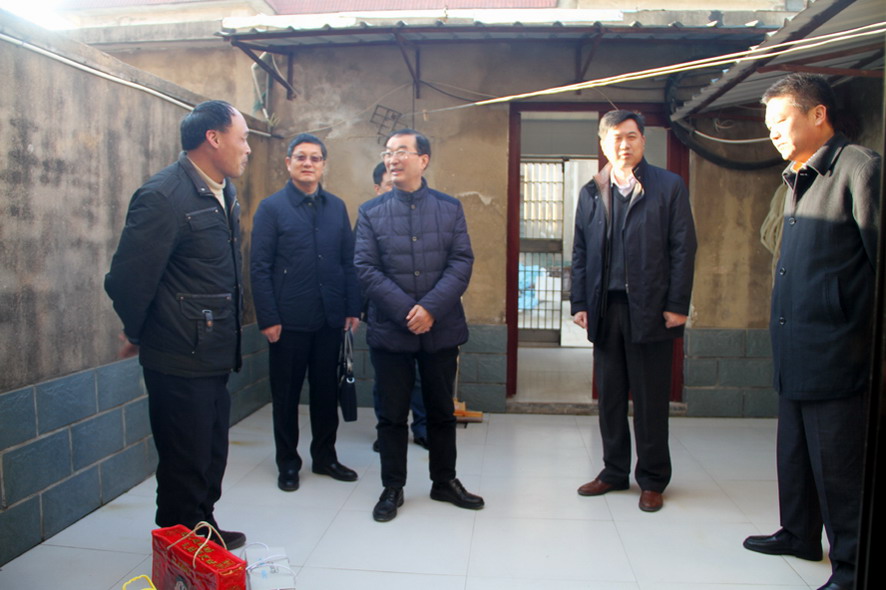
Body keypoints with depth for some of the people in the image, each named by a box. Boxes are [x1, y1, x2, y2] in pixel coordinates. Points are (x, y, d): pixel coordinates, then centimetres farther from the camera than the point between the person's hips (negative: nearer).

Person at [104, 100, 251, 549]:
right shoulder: (163, 196, -19)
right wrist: (137, 335, -2)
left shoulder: (224, 193, 8)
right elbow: (129, 277, -17)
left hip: (214, 355, 8)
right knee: (185, 461, 6)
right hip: (180, 359, -8)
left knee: (212, 453, 20)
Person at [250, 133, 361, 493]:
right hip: (289, 320, -3)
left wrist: (353, 308, 1)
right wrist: (268, 318, -12)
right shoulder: (271, 207, -2)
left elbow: (349, 261, 7)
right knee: (286, 394, 9)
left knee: (327, 391, 13)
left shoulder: (337, 207, 8)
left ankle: (325, 456, 29)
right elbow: (259, 267, -6)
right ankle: (288, 463, 25)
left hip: (330, 318, 3)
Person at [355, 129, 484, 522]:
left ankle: (445, 481, 29)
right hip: (389, 331, -1)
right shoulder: (371, 212, 2)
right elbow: (366, 268, -5)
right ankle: (392, 487, 23)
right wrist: (405, 311, -15)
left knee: (442, 411, 13)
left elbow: (462, 262, -4)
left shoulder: (450, 208, 4)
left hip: (442, 328, 1)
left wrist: (431, 308, -16)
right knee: (392, 414, 8)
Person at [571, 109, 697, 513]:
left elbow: (683, 248, -3)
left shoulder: (669, 187, 2)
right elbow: (580, 252, 11)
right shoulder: (591, 192, 12)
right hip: (605, 309, 3)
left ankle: (652, 480, 18)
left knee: (650, 399, 5)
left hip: (650, 309, -3)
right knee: (610, 396, 10)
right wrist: (579, 304, 3)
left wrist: (677, 306, -9)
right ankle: (614, 472, 25)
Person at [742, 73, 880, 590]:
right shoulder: (797, 180, 17)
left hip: (834, 351, -9)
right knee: (795, 451, 19)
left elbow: (880, 258, -13)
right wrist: (784, 339, 17)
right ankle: (799, 534, 35)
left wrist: (870, 342, -13)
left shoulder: (859, 168, -10)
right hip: (796, 351, 9)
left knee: (838, 462, 0)